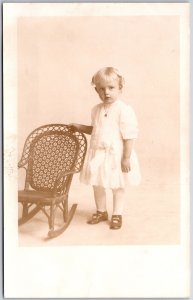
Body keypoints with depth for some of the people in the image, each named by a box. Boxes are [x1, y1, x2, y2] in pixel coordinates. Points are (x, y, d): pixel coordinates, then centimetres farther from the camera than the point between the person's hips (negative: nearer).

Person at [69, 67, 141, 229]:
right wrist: (80, 127, 11)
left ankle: (117, 214, 27)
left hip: (117, 156, -6)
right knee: (97, 185, 15)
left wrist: (126, 158, -17)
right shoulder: (97, 110, 6)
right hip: (98, 154, 6)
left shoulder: (124, 110, -15)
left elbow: (129, 136, -16)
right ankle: (101, 212, 35)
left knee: (118, 186, 10)